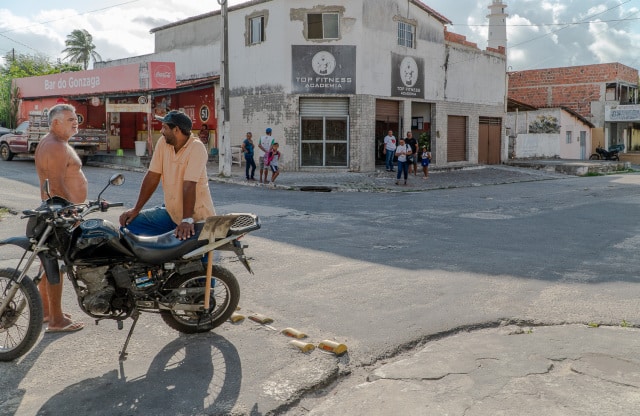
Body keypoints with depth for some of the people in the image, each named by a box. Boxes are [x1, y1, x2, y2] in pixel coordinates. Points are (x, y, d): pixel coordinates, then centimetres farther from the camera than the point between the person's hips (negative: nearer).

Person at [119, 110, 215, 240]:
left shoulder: (196, 148, -19)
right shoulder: (163, 142, 0)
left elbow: (189, 185, -28)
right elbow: (152, 176, 2)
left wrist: (187, 220, -32)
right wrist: (136, 209, 1)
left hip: (196, 217, -6)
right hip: (171, 212, 6)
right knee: (130, 222, 2)